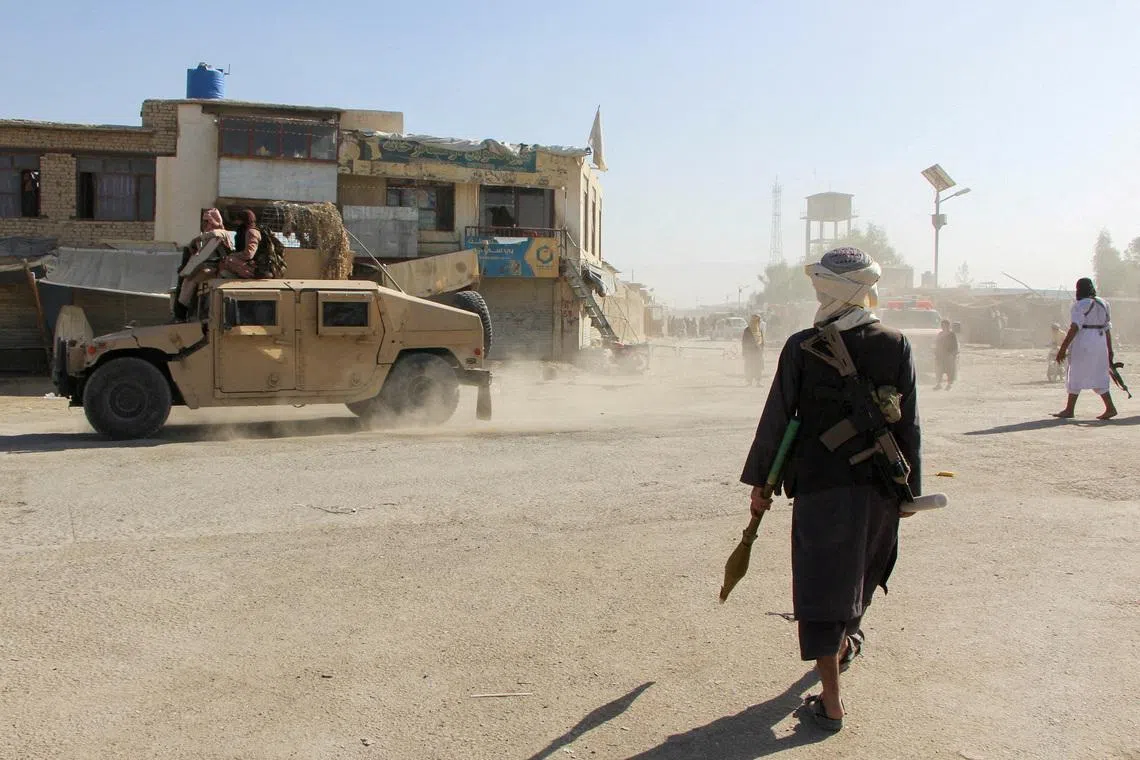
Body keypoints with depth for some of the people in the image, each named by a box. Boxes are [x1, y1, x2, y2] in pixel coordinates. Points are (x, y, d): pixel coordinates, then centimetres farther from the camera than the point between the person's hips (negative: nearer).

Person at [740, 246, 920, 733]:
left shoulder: (801, 347, -9)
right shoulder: (896, 346, -3)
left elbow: (776, 419, -4)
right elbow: (908, 425, 1)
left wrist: (759, 481, 5)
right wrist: (910, 488, 10)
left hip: (819, 483, -3)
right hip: (878, 486, 3)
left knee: (822, 584, 3)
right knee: (859, 572, 25)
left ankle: (831, 702, 3)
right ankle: (846, 642, 51)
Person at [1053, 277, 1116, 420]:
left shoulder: (1080, 305, -11)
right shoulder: (1103, 304, 13)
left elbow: (1074, 328, -19)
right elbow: (1108, 328, 14)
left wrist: (1063, 348, -20)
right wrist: (1109, 351, 18)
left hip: (1083, 343, -7)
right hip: (1100, 343, 7)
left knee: (1075, 375, 1)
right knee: (1097, 377, 11)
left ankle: (1069, 409, 5)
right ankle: (1110, 407, 2)